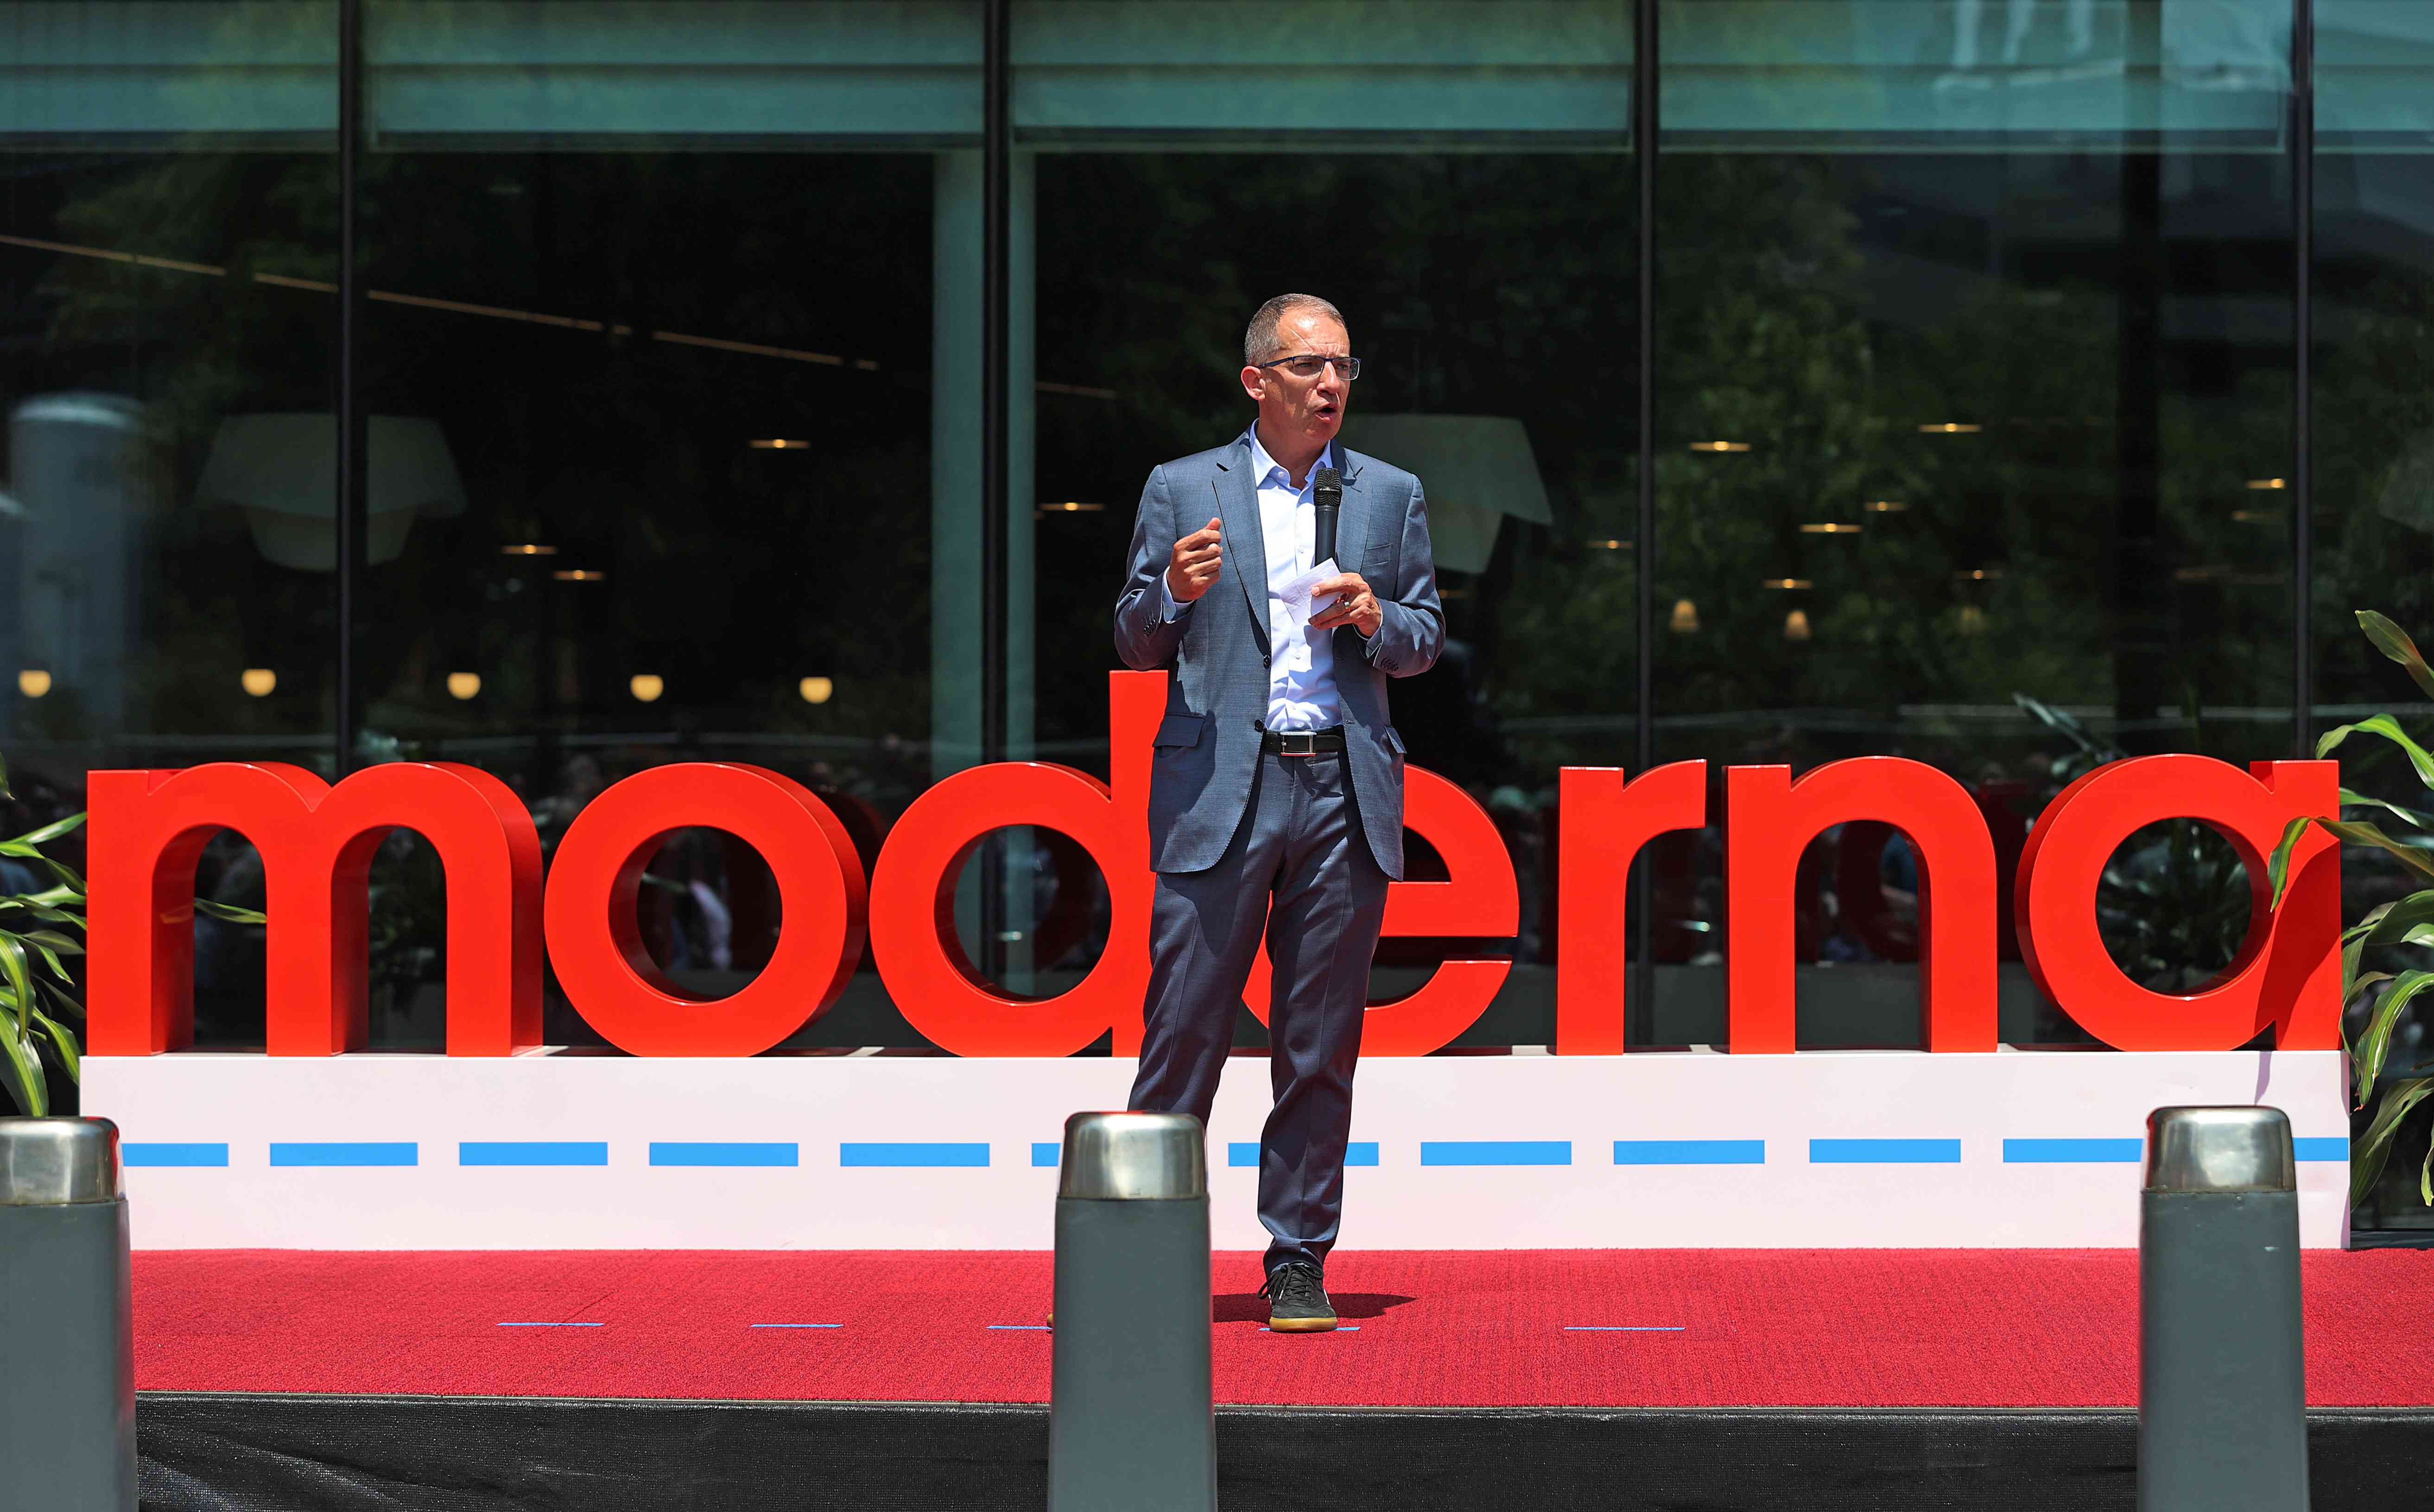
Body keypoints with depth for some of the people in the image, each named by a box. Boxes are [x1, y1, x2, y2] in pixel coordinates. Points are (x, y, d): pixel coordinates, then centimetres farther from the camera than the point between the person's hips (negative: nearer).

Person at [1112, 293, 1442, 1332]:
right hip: (1218, 788, -2)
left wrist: (1378, 621, -6)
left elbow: (1426, 641, 15)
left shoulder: (1391, 496, 13)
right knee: (1184, 1025, -5)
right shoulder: (1182, 492, 7)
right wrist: (1174, 593, -13)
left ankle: (1299, 1261, 10)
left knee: (1321, 1043, 4)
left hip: (1346, 793, 2)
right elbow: (1137, 646, 8)